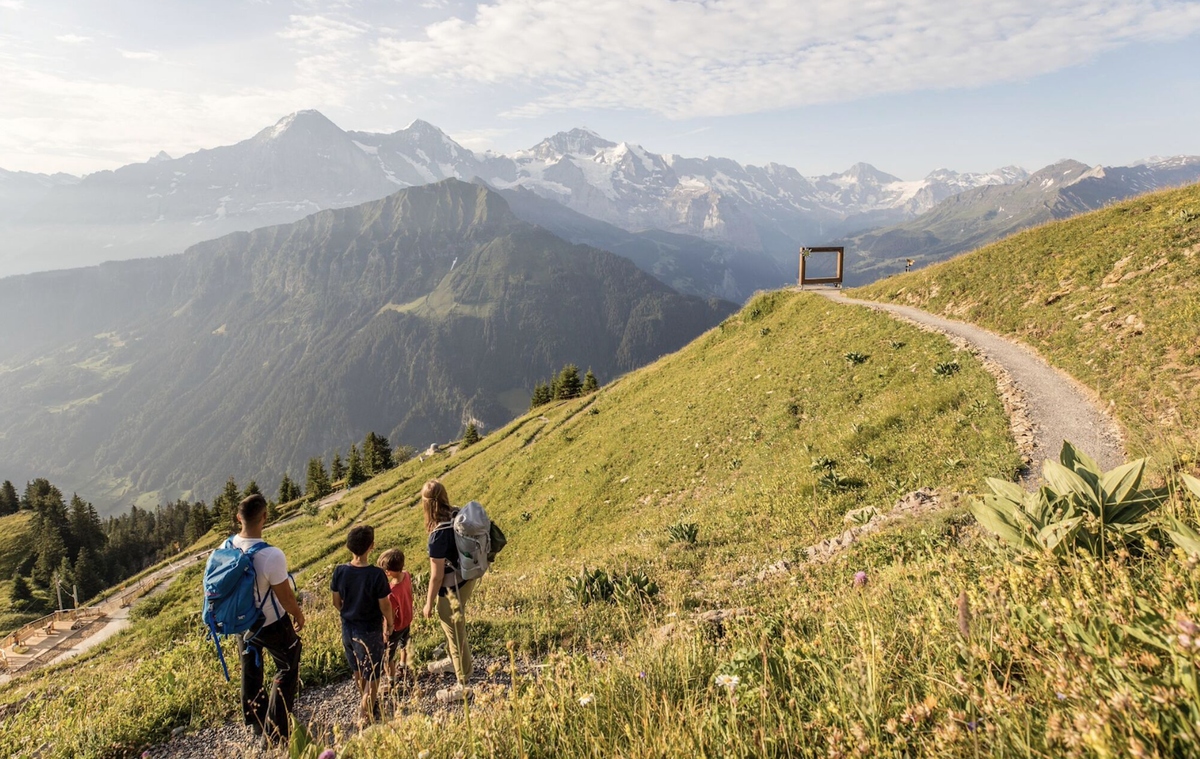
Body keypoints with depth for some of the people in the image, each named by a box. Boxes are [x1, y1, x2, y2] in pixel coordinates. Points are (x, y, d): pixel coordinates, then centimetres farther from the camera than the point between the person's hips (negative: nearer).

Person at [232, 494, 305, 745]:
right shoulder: (272, 556, -35)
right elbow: (286, 597, -24)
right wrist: (299, 615, -3)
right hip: (272, 624, -6)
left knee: (250, 669, 25)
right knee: (287, 669, 16)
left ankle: (255, 722, 46)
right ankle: (275, 732, 20)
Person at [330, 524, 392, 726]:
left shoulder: (340, 571, -13)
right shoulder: (376, 574, -25)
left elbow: (336, 602, -1)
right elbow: (384, 605, -16)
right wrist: (390, 624, 3)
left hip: (348, 629, 5)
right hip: (370, 631, -5)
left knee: (357, 671, 26)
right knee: (372, 675, 15)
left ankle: (369, 702, 47)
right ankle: (365, 715, 22)